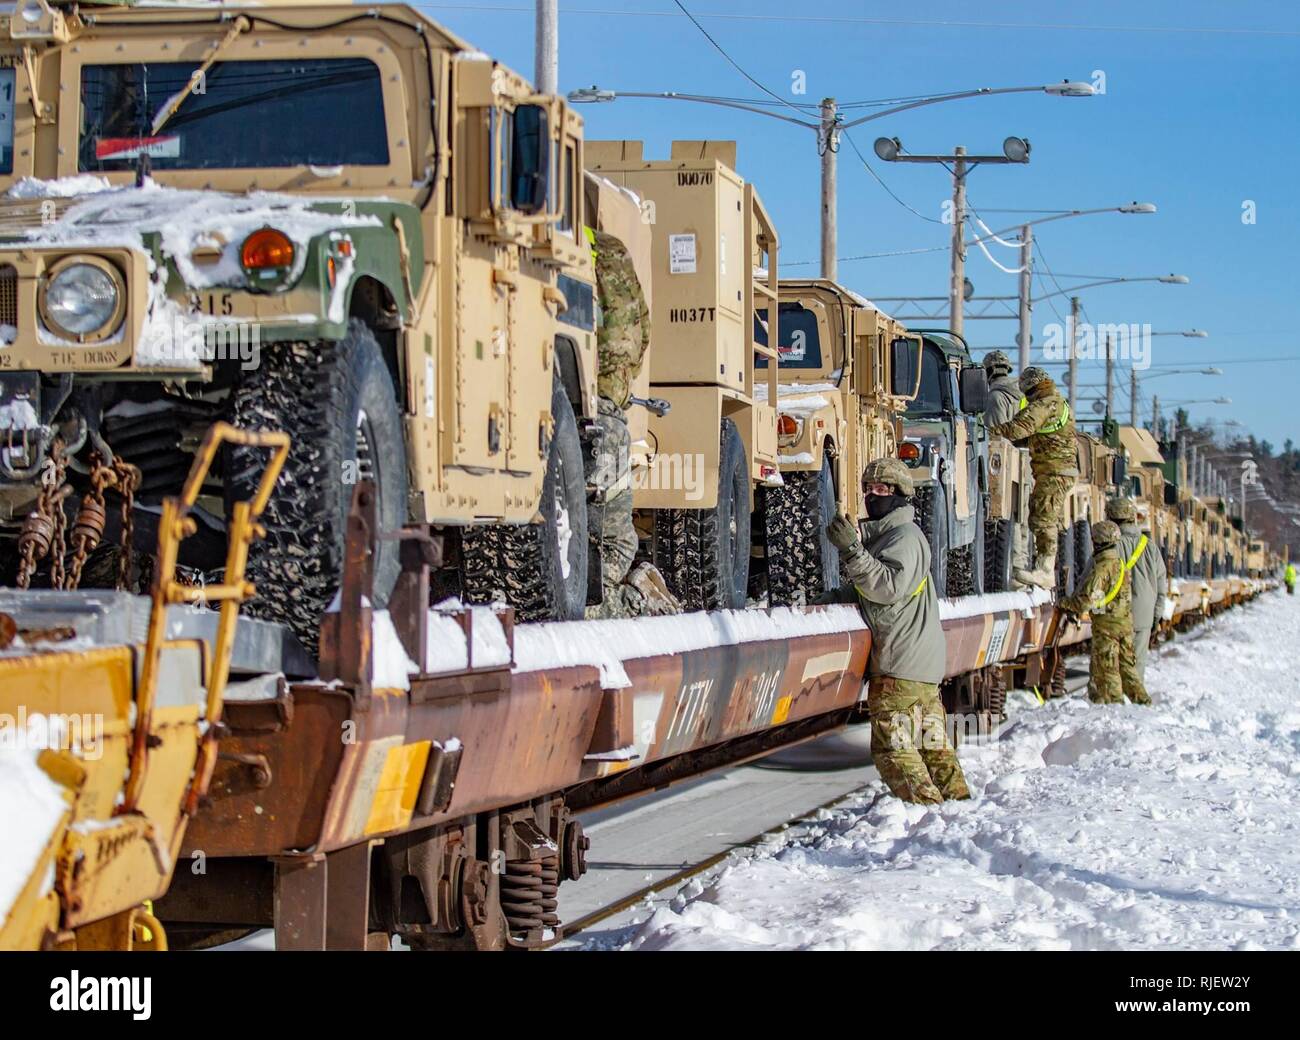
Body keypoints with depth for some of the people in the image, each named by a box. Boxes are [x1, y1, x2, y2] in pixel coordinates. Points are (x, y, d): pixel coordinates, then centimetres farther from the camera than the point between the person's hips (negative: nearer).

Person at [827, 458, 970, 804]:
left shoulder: (905, 536, -10)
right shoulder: (883, 534, 22)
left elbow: (891, 587, -25)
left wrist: (853, 550, -31)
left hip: (901, 664, -10)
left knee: (893, 747, -10)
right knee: (933, 745, 13)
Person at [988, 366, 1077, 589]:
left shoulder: (1042, 406, -13)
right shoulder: (1060, 403, 19)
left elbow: (1019, 428, -26)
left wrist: (989, 431, -25)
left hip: (1053, 472, -10)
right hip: (1065, 470, 10)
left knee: (1042, 519, -14)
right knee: (1054, 519, 15)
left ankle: (1045, 571, -20)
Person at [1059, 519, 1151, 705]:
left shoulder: (1101, 568, -18)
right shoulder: (1121, 564, 11)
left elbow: (1088, 598, -23)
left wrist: (1066, 603, -6)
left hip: (1106, 623, -8)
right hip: (1126, 622, 8)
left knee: (1106, 666, 0)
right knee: (1126, 663, 16)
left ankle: (1114, 700, 2)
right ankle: (1141, 698, 17)